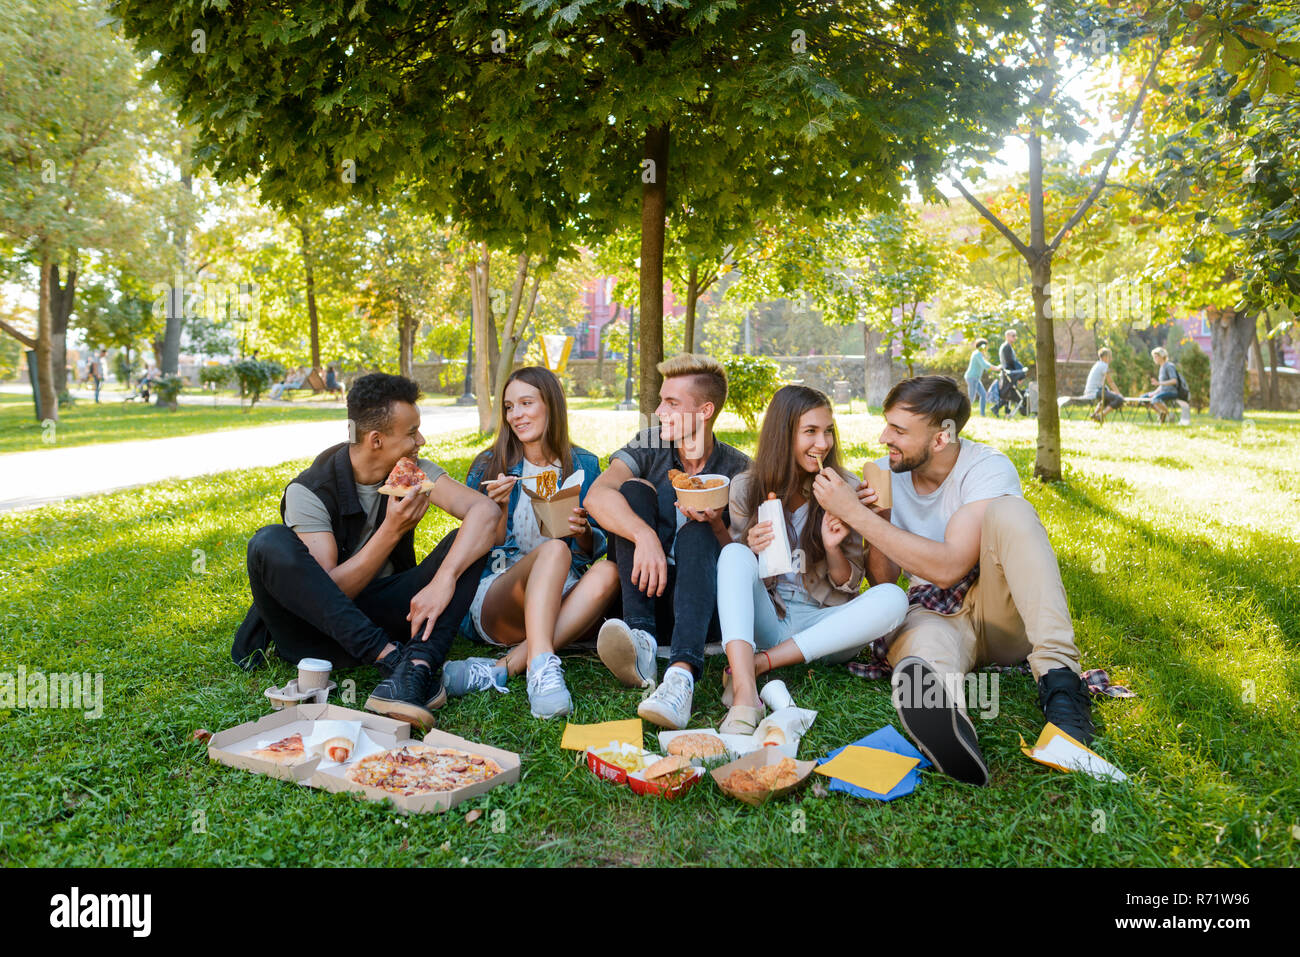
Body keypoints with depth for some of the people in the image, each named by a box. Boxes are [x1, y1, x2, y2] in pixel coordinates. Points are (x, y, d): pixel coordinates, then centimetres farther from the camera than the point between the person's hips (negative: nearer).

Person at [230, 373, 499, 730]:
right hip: (319, 628, -2)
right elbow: (331, 591, -21)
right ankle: (392, 657, -36)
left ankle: (418, 666, -40)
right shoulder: (309, 490, -15)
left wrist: (444, 579, -37)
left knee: (468, 542, -18)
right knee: (270, 543, -30)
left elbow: (485, 510, -21)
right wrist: (393, 530, -31)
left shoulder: (414, 472, -5)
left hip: (381, 616, 3)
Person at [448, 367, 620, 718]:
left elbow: (595, 550, 11)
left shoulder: (584, 466, 11)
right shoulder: (489, 466, 7)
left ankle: (502, 668, -39)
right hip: (494, 600, -2)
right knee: (553, 549, -32)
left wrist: (584, 533, -12)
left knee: (607, 571, -31)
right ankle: (542, 665, -52)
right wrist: (499, 508, -13)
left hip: (562, 599, 2)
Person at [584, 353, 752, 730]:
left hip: (703, 601, -1)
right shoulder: (650, 447, 2)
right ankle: (641, 639, -35)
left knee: (696, 533, -30)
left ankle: (681, 673, -52)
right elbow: (597, 496, -19)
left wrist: (715, 526, -22)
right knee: (634, 489, -17)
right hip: (646, 593, 1)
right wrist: (645, 535, -36)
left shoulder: (737, 469, 1)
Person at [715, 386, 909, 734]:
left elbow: (849, 586, 4)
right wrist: (751, 548, -15)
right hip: (765, 621, 0)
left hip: (820, 624, 1)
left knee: (892, 598, -27)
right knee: (735, 552, -27)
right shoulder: (746, 487, 2)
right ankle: (745, 693, -45)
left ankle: (761, 662, -29)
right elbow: (734, 565, 8)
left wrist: (832, 548, -17)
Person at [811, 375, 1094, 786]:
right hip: (933, 615, 2)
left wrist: (856, 514, -25)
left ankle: (1058, 673, -39)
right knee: (923, 650, -37)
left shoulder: (989, 469, -13)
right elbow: (884, 579, 5)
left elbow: (950, 567, -26)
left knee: (1009, 511, -29)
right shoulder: (887, 474, 3)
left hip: (1001, 612, -2)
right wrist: (877, 520, -15)